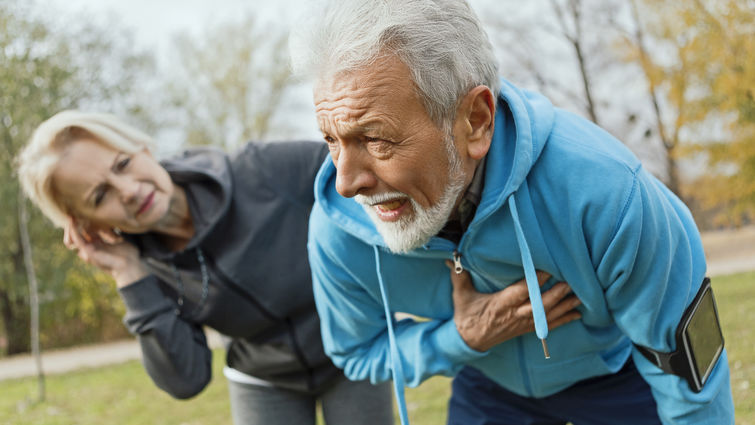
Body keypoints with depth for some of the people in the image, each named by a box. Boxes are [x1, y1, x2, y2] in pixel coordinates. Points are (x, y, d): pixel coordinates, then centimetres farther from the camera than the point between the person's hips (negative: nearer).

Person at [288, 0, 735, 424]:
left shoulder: (604, 188, -39)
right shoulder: (335, 230, -29)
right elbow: (358, 352, -9)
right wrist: (459, 340, -27)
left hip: (619, 371, -2)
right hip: (489, 389, 2)